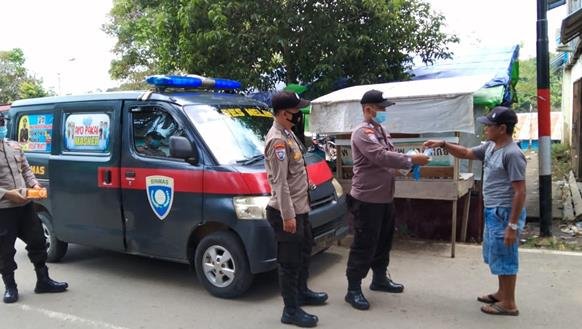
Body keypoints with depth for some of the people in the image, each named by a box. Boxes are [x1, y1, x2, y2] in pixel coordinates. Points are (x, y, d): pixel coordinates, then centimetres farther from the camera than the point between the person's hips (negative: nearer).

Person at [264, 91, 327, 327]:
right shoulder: (277, 140, -21)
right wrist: (287, 216, -25)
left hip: (300, 208, 10)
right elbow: (280, 182, -25)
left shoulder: (287, 133, 10)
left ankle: (302, 293, 42)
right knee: (290, 261, 1)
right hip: (287, 212, -10)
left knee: (304, 251, 24)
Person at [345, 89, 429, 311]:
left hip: (384, 198, 9)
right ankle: (353, 290, 7)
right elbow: (381, 157, -27)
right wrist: (411, 160, -23)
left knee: (383, 241, 20)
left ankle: (380, 279, 36)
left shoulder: (380, 130, 14)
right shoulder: (362, 132, -16)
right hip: (367, 199, -9)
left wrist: (409, 162, -2)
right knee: (364, 245, -4)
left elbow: (389, 156, 17)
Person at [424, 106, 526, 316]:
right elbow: (466, 153, 20)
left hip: (505, 214, -9)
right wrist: (443, 144, 6)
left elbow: (520, 192, -21)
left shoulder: (512, 154, -21)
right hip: (492, 212, 9)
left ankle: (509, 304, 18)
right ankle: (502, 293, 37)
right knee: (497, 257, 21)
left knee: (505, 258, 3)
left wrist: (512, 225, -21)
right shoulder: (490, 147, 5)